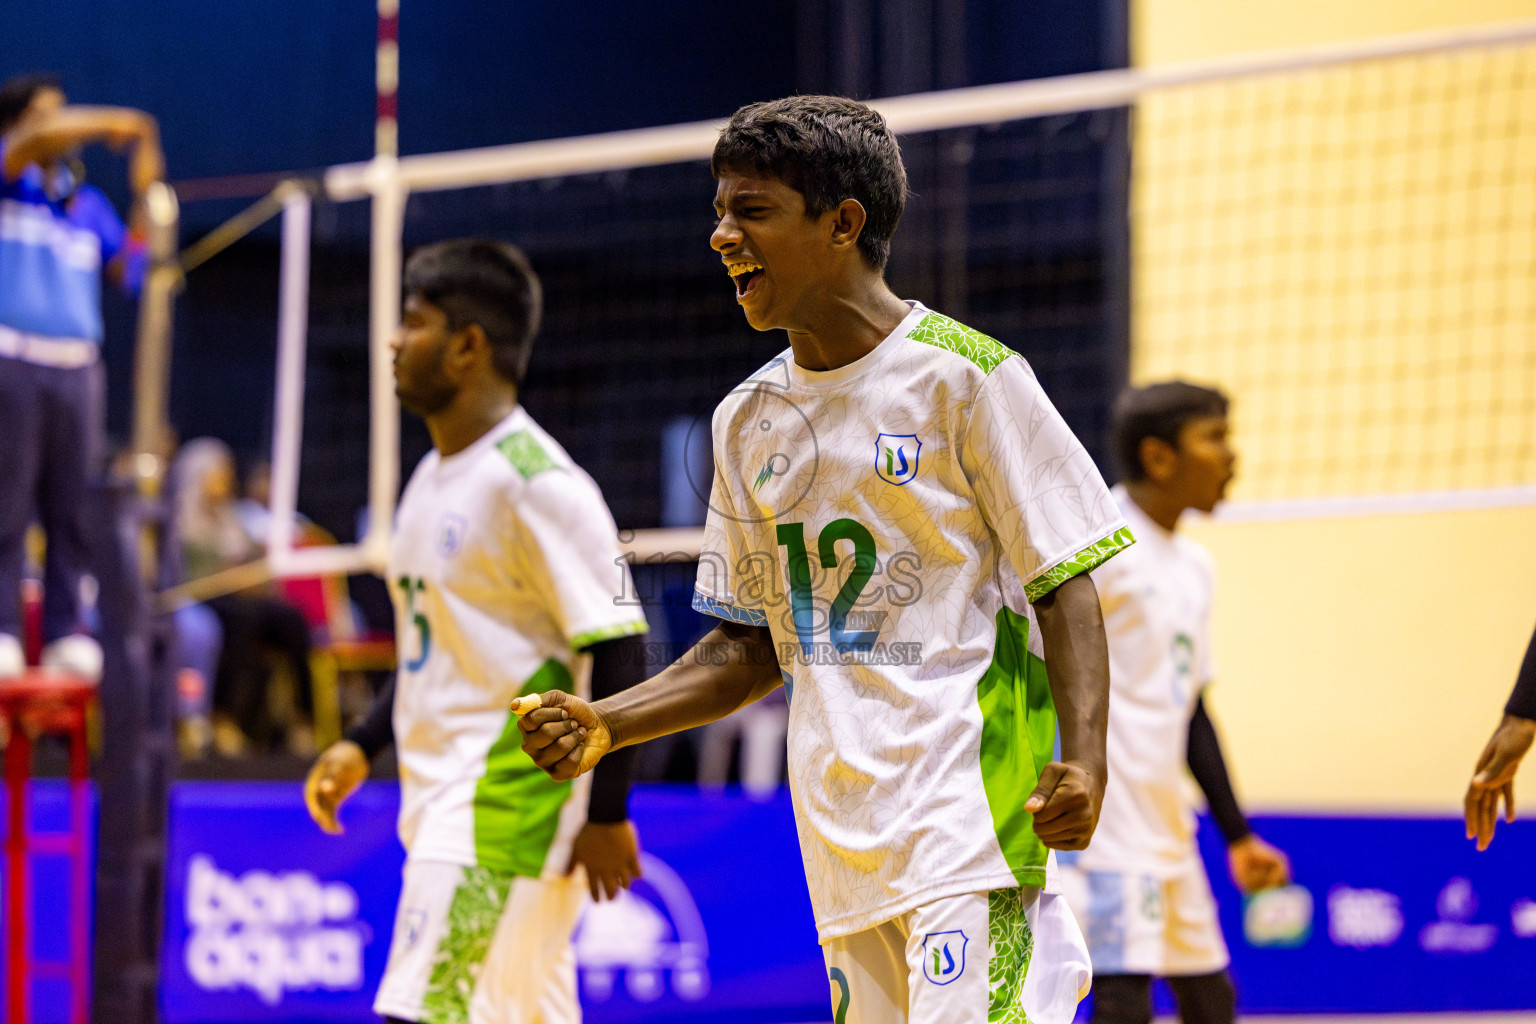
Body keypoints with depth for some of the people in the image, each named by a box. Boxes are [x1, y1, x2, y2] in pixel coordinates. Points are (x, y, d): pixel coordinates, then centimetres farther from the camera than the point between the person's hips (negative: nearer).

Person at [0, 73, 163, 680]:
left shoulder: (88, 204, 18)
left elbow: (133, 271, 13)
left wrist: (145, 195, 4)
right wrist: (112, 124, -17)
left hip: (77, 368, 4)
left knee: (73, 511, 1)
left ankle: (65, 631, 4)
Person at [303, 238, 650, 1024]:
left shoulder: (536, 480, -15)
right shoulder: (432, 480, 15)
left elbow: (617, 652, -16)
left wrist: (607, 812, -17)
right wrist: (362, 745, 15)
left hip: (506, 804, -9)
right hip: (443, 804, 10)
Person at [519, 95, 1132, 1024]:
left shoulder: (965, 375, -5)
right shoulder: (749, 418, 13)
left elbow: (1065, 586, -5)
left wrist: (1083, 757, -18)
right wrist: (609, 725, 5)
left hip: (970, 804, -6)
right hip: (840, 832, 6)